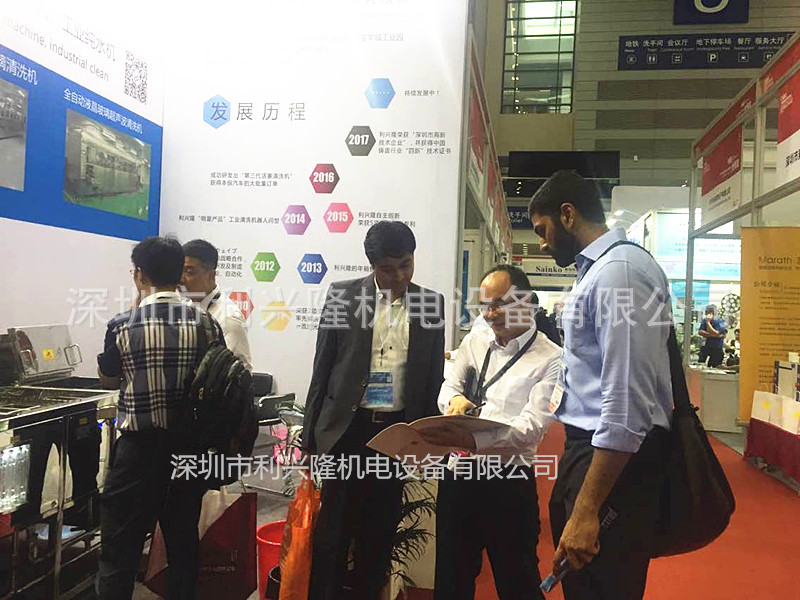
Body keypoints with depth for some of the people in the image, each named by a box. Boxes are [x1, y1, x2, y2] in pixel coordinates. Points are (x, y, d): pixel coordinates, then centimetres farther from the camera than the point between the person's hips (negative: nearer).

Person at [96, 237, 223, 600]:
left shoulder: (123, 325, -10)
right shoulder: (207, 325, -4)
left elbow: (108, 380, 6)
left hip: (139, 448, -3)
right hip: (189, 447, 3)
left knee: (119, 553, 8)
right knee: (184, 545, 15)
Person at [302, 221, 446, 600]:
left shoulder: (432, 303, 2)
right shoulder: (343, 295, -3)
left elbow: (434, 377, 8)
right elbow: (322, 368, 1)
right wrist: (311, 433, 1)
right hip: (347, 427, -1)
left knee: (379, 529, 13)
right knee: (333, 528, 4)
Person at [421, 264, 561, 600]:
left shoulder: (549, 359, -10)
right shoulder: (474, 342, 8)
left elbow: (531, 427, -18)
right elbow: (448, 387, 15)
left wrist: (472, 441, -33)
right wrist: (454, 399, -10)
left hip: (509, 481, -4)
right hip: (459, 474, 5)